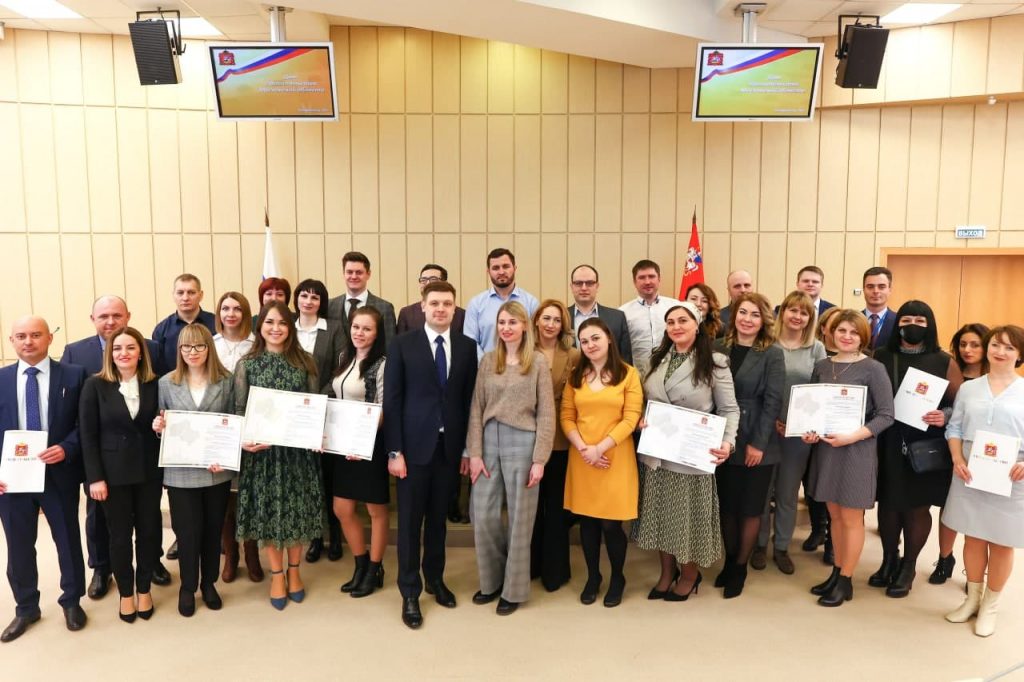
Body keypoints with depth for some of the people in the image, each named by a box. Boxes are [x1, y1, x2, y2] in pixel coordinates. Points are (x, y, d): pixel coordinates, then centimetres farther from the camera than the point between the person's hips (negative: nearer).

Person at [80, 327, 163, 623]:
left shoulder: (154, 385, 0)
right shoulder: (95, 385, -5)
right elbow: (87, 434, -6)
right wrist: (95, 477, -10)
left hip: (149, 471, 2)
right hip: (113, 472, -2)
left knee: (149, 531, 9)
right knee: (119, 535, 9)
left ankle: (144, 589, 28)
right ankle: (126, 593, 26)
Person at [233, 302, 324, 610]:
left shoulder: (305, 361, 2)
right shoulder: (247, 365, -1)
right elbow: (240, 409, -1)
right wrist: (244, 440, -17)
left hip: (299, 448, 1)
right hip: (263, 449, -1)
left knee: (298, 509, 10)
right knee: (268, 510, 8)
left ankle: (294, 570, 28)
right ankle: (277, 575, 24)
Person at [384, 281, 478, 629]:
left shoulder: (466, 346, 4)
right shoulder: (402, 345, -4)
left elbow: (469, 399, 5)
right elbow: (392, 400, -6)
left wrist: (468, 447, 4)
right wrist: (394, 451, -10)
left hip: (450, 446, 3)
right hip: (414, 446, -2)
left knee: (438, 518, 15)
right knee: (410, 521, 6)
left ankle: (435, 579, 33)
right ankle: (410, 592, 19)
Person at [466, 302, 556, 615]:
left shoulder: (538, 361, -2)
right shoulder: (487, 360, 7)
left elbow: (546, 413, -4)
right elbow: (476, 409, 5)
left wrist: (539, 459, -9)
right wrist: (474, 452, -2)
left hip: (522, 442, -3)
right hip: (489, 441, 3)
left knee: (519, 518, 6)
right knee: (483, 516, 6)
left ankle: (514, 588, 23)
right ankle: (492, 580, 28)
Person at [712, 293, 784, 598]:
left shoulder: (772, 354, -6)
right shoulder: (718, 348, 2)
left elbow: (773, 402, -10)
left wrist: (758, 443, -15)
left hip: (756, 443, -3)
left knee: (750, 509, 8)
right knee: (726, 506, 12)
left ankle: (740, 567, 24)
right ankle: (729, 560, 31)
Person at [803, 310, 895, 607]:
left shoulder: (873, 369, -9)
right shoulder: (821, 366, 5)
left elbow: (886, 415, -11)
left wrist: (852, 436, -21)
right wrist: (807, 431, -6)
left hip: (856, 451, -4)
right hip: (825, 448, 5)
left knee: (851, 518, 6)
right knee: (834, 515, 15)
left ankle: (846, 581, 19)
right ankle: (837, 572, 29)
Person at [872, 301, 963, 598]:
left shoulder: (944, 362, -1)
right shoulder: (880, 357, 3)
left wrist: (944, 416, -20)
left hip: (925, 446, -1)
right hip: (887, 444, 2)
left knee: (918, 506, 7)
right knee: (888, 503, 10)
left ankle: (908, 566, 24)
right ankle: (889, 560, 29)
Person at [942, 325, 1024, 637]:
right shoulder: (968, 388, 7)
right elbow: (954, 428, 7)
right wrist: (957, 460, -9)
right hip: (970, 476, 2)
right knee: (973, 538, 13)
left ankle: (990, 605, 26)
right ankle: (972, 598, 30)